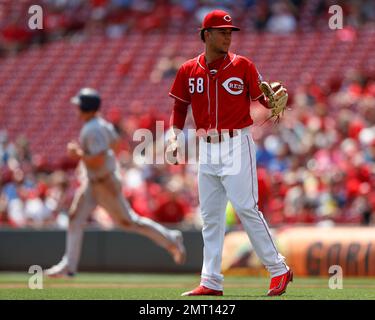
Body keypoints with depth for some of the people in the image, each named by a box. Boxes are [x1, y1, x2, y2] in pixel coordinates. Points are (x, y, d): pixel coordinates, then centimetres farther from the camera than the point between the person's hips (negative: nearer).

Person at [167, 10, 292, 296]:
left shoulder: (242, 66, -3)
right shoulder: (189, 71, 5)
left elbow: (264, 98, -4)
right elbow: (180, 108, 14)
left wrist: (279, 98, -26)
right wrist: (174, 138, 1)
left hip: (237, 145, -4)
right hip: (206, 149, 4)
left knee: (246, 208, -12)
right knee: (210, 216, 7)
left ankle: (279, 270, -4)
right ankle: (211, 281, 10)